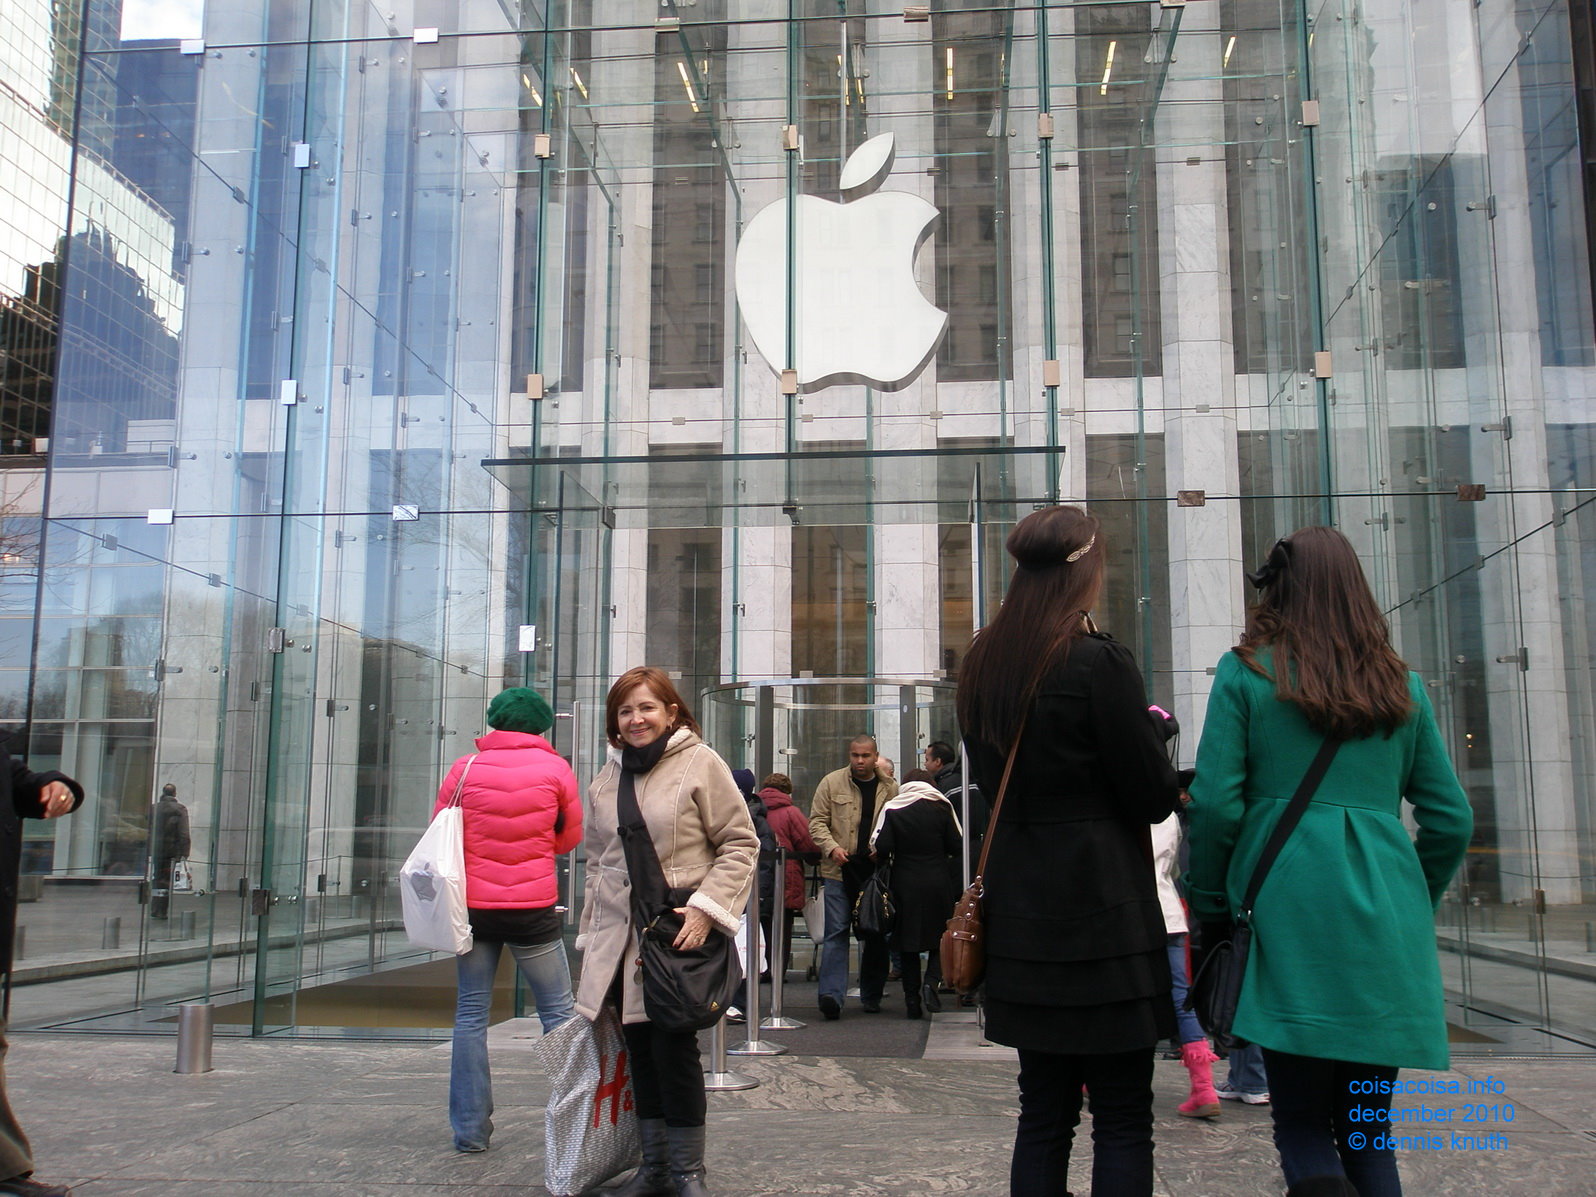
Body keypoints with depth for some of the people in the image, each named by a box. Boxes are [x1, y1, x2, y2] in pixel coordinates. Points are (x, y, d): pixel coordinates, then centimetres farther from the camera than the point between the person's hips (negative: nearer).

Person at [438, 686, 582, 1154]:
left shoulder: (465, 768, 0)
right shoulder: (555, 769, -2)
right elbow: (570, 836, 8)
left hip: (473, 905, 1)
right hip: (534, 906, -1)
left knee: (471, 1013, 8)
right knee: (557, 1010, 7)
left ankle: (470, 1127, 10)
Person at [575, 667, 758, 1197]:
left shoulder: (700, 763, -3)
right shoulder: (607, 777, 15)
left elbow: (740, 843, -5)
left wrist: (705, 909, -15)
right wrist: (591, 935, 18)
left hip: (679, 933, -5)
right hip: (619, 938, 5)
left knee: (674, 1050, -7)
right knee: (640, 1052, 8)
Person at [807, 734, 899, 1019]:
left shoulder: (889, 787, 7)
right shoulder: (831, 782, 4)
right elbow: (817, 821, 3)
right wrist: (832, 847, -14)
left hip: (876, 869, 2)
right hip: (840, 869, -2)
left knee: (875, 933, 10)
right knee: (837, 931, -7)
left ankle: (871, 996, 22)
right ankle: (831, 994, -10)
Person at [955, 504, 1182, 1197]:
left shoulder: (982, 665, 8)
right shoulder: (1100, 662, -14)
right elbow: (1154, 796, -10)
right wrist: (1154, 741, 8)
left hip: (1020, 907, 7)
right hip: (1103, 906, -7)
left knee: (1043, 1110, 14)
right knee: (1123, 1119, 2)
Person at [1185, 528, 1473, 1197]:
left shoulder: (1247, 672, 1)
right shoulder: (1400, 684, 11)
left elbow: (1216, 804, -6)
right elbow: (1451, 819, 11)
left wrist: (1211, 909, 5)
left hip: (1290, 915, -3)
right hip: (1386, 929, 3)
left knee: (1302, 1121, 2)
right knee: (1366, 1125, 13)